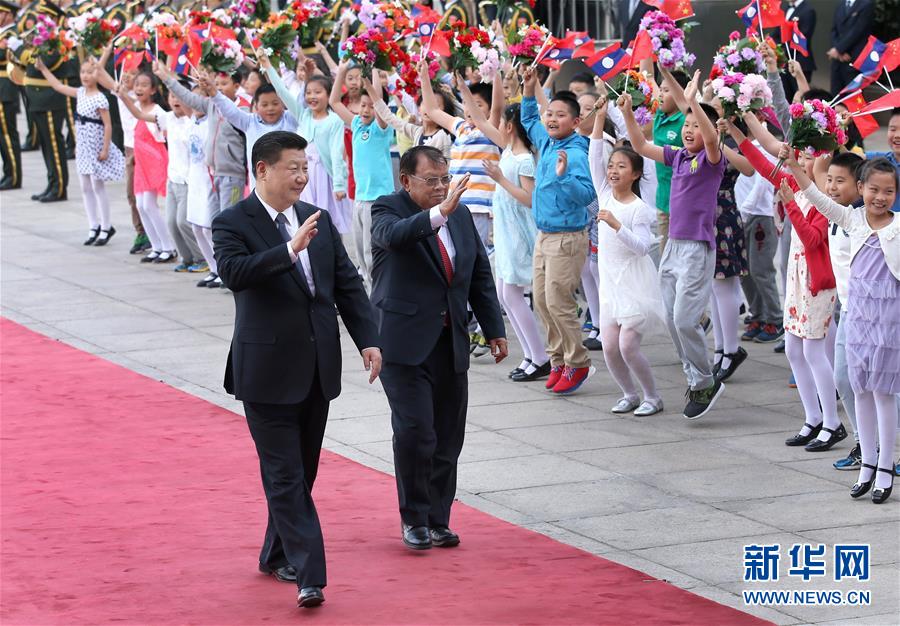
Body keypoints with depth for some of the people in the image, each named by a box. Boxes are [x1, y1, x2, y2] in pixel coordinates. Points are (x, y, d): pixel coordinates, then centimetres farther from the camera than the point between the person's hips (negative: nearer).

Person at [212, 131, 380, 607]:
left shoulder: (318, 219, 10)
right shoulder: (232, 224, -8)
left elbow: (348, 283, 11)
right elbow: (234, 272, -27)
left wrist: (367, 339, 2)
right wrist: (290, 249, -36)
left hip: (318, 367, 6)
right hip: (268, 369, -6)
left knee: (302, 473, 15)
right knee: (285, 477, -7)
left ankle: (278, 555, 31)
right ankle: (308, 575, -11)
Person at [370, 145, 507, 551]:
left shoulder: (461, 216, 12)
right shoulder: (388, 210, -6)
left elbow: (480, 276, 18)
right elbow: (394, 235, -31)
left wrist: (494, 330, 14)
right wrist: (439, 213, -43)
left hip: (451, 343, 6)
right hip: (405, 342, -6)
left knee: (447, 438, 6)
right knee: (415, 432, -12)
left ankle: (437, 520, 17)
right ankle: (413, 518, 4)